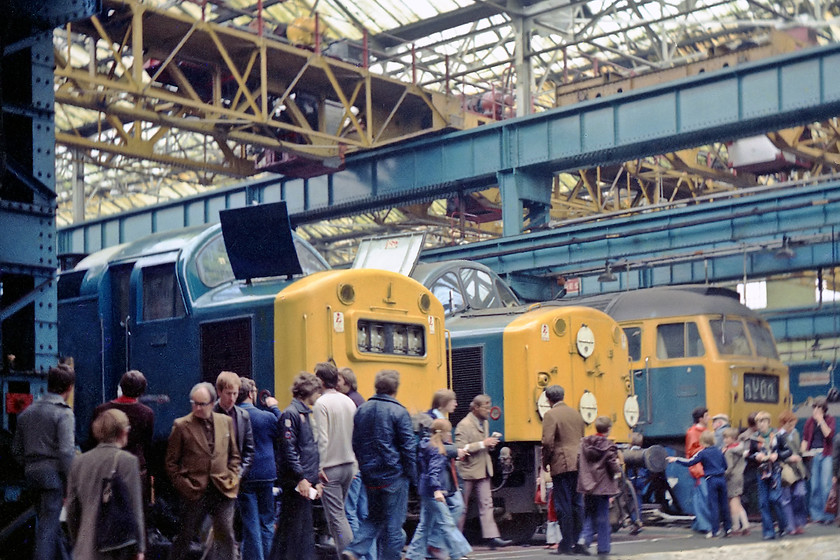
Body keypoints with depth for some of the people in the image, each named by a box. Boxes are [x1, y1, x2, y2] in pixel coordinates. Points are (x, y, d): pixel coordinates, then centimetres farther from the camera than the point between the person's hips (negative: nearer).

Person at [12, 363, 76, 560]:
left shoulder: (28, 411, 13)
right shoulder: (63, 413, -10)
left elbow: (17, 449, 16)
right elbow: (66, 451, -18)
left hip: (32, 473, 7)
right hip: (53, 473, -7)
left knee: (51, 523, 18)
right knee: (48, 526, -6)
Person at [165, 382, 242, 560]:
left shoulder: (226, 421, 7)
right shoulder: (181, 425, -3)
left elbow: (234, 455, 15)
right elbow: (171, 462, 0)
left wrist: (232, 479, 2)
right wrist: (184, 486, -8)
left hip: (223, 490, 3)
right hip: (195, 492, -3)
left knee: (227, 538, 5)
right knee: (185, 537, 7)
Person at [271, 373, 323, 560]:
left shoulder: (307, 413, 17)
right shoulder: (291, 414, -12)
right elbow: (288, 450, -18)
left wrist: (316, 480, 16)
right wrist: (301, 478, -21)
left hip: (306, 482, 9)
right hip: (295, 483, -9)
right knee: (293, 528, -6)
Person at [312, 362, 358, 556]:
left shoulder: (321, 403, -12)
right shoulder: (349, 402, 10)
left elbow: (321, 438, -17)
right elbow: (356, 436, 13)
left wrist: (319, 467, -13)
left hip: (330, 467, -7)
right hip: (349, 465, 7)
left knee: (336, 515, -3)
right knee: (339, 512, 18)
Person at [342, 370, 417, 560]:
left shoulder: (361, 410, 6)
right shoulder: (398, 412, -11)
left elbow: (355, 444, 13)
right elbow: (408, 447, -11)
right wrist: (412, 476, -2)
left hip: (369, 476, 6)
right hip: (394, 476, -5)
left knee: (374, 518, 17)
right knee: (394, 523, 4)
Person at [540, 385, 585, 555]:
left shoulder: (550, 415, -8)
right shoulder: (575, 413, 14)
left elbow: (547, 442, -15)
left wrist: (545, 462, -2)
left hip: (561, 464, -6)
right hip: (578, 464, 6)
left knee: (563, 505, -2)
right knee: (577, 504, 10)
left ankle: (567, 544, -1)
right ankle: (577, 542, 11)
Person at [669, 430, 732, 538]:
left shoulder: (702, 453, -7)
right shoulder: (719, 451, 8)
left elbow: (689, 462, -9)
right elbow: (725, 465, 16)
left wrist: (676, 460, 0)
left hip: (711, 480, -5)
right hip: (722, 478, 5)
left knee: (713, 505, -3)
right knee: (724, 504, 10)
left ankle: (714, 531, -3)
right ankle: (728, 528, 13)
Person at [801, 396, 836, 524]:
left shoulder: (829, 419, 4)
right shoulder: (809, 421, 11)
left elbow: (829, 435, -11)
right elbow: (805, 439, 9)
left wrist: (821, 420, -10)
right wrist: (802, 452, -6)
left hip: (826, 455, -2)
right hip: (813, 455, 2)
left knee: (826, 485, -8)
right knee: (814, 486, 0)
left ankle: (824, 512, -2)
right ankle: (816, 513, 6)